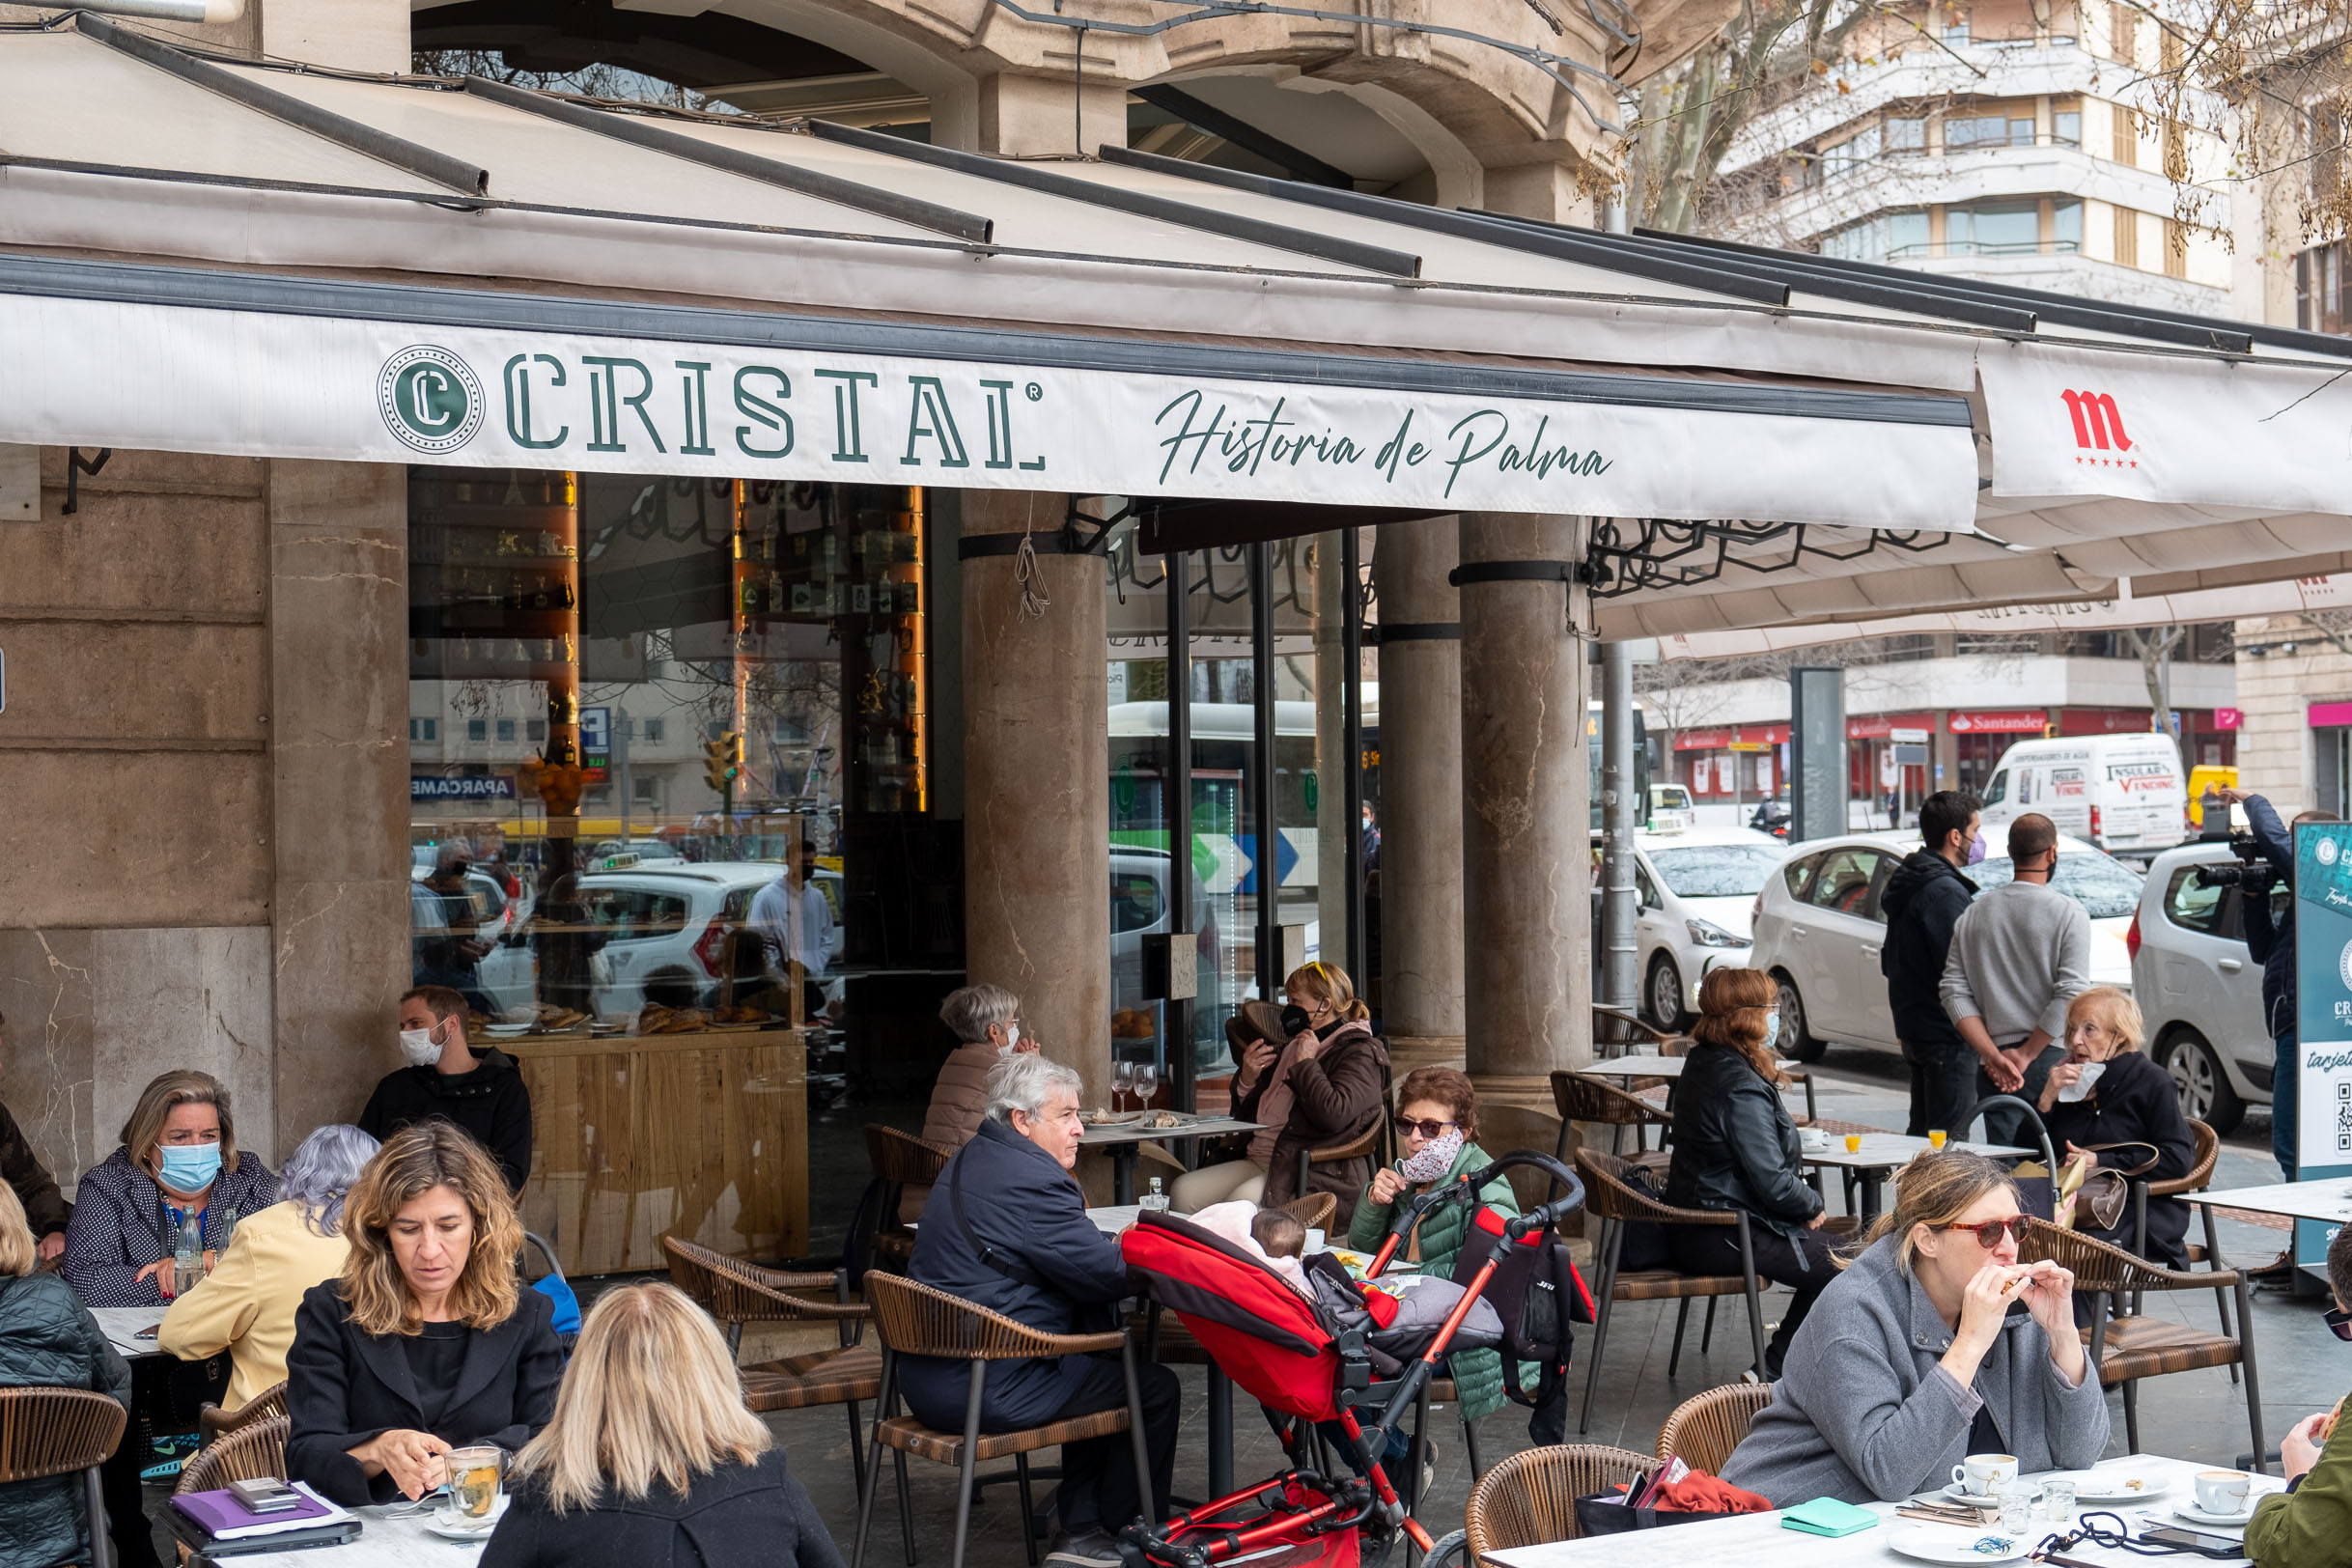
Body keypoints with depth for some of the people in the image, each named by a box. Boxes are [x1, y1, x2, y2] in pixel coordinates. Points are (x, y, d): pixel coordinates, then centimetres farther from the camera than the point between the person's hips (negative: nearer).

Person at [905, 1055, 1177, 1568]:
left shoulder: (970, 1161, 14)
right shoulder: (1030, 1180, -19)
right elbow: (1111, 1273, -17)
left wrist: (1117, 1244, 8)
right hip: (990, 1391, -10)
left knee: (1096, 1371, 28)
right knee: (1155, 1387, 3)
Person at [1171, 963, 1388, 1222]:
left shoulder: (1359, 1053, -1)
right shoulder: (1292, 1049, 24)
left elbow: (1334, 1115, -22)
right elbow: (1248, 1114, 31)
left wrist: (1306, 1064, -9)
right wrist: (1246, 1080, 10)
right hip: (1259, 1160, 8)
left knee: (1240, 1201, -35)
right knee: (1183, 1190, -14)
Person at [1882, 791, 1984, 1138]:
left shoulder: (1909, 882, 14)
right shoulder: (1945, 891, -18)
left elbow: (1889, 963, 18)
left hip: (1914, 1028, 10)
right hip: (1946, 1033, -10)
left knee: (1921, 1130, 16)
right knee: (1952, 1136, -8)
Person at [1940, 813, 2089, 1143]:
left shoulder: (1973, 914, 10)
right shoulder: (2070, 913, -3)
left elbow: (1955, 992, 3)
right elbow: (2071, 993, -13)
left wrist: (1992, 1055, -3)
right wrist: (2026, 1055, -9)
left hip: (1995, 1068, 3)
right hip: (2052, 1059, -3)